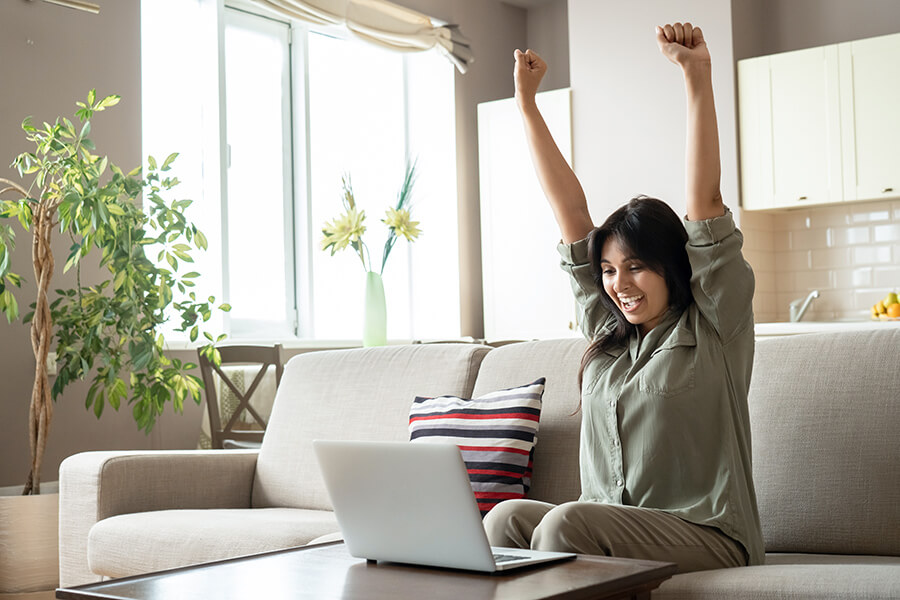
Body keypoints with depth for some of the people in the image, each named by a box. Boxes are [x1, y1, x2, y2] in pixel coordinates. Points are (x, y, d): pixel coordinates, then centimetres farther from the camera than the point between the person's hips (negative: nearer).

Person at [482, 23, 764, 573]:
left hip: (705, 539, -5)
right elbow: (570, 209, 14)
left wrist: (698, 75, -16)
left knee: (566, 522, -30)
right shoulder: (606, 330, 15)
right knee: (506, 517, -23)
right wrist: (528, 103, 16)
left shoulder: (716, 325, 1)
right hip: (608, 528, 5)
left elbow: (705, 202, -10)